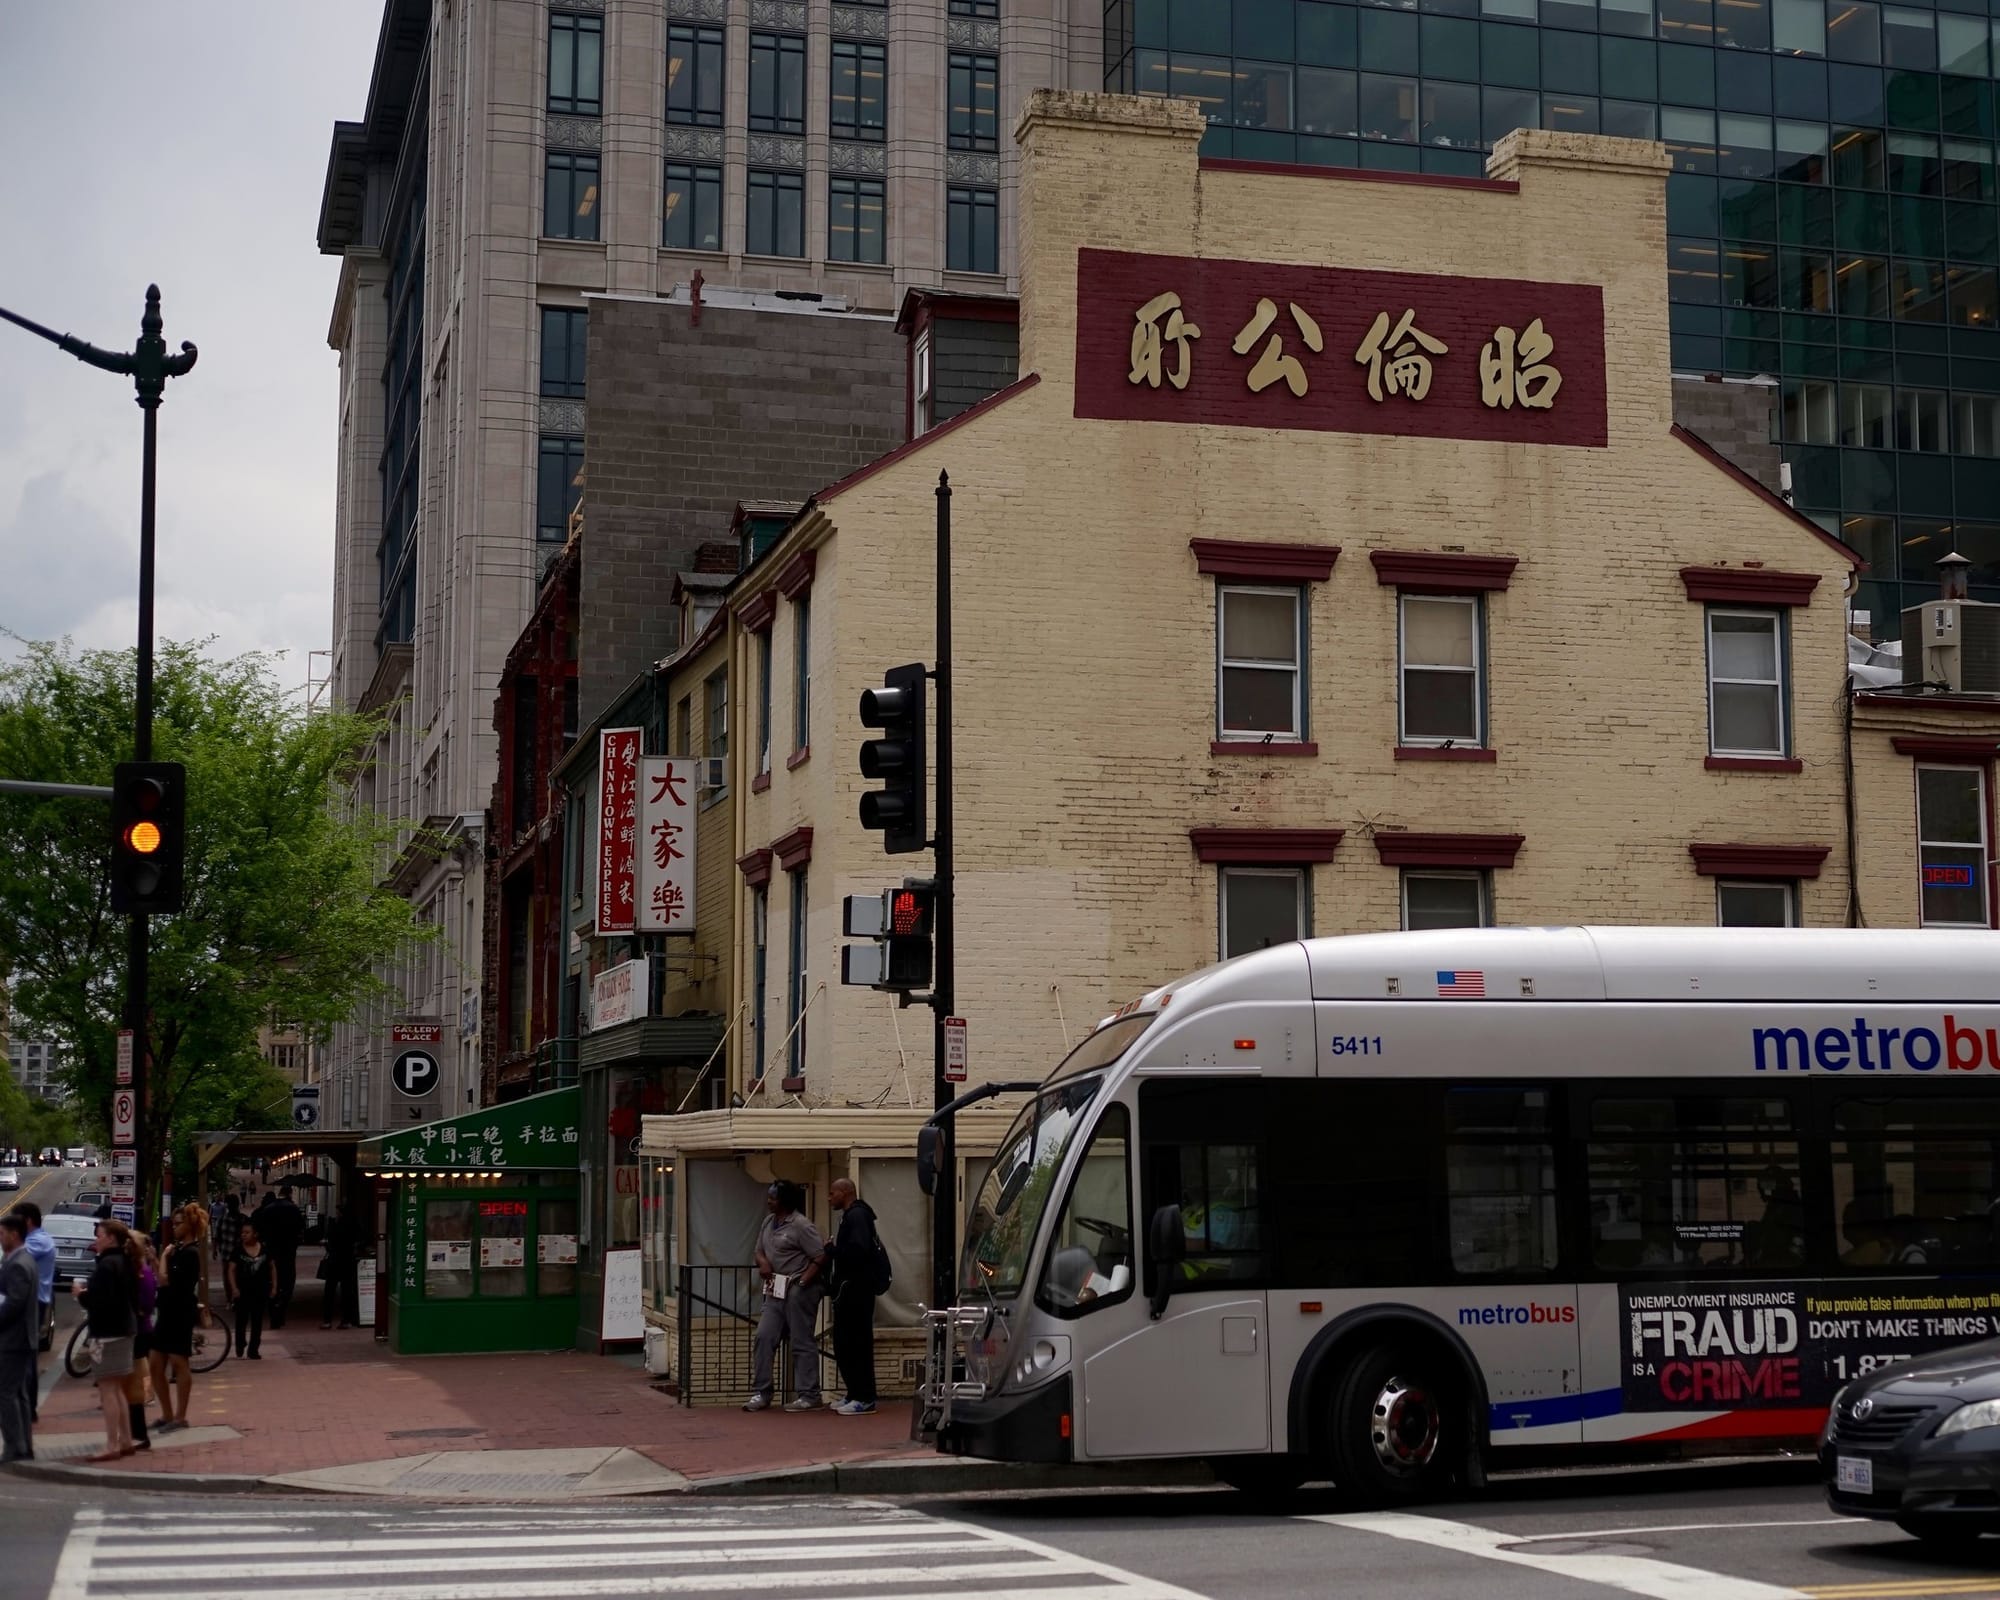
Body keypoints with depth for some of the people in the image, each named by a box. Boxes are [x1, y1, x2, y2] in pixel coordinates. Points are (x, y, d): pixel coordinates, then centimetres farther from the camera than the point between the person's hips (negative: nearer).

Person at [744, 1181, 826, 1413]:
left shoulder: (800, 1226, -13)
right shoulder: (768, 1223, 12)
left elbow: (820, 1256, -15)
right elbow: (760, 1251, 22)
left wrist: (804, 1281, -18)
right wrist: (763, 1263, -1)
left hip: (798, 1290, -8)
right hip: (776, 1290, 8)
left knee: (802, 1342, -2)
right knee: (764, 1337, 2)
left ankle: (809, 1396, 5)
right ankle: (761, 1393, 8)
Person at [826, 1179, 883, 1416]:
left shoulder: (857, 1216, -13)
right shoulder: (851, 1215, 20)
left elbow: (858, 1250, -25)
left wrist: (831, 1251, -14)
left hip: (856, 1291, -11)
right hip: (850, 1290, 11)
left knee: (857, 1343, -9)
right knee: (844, 1344, 13)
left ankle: (864, 1399, -8)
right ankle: (855, 1395, 18)